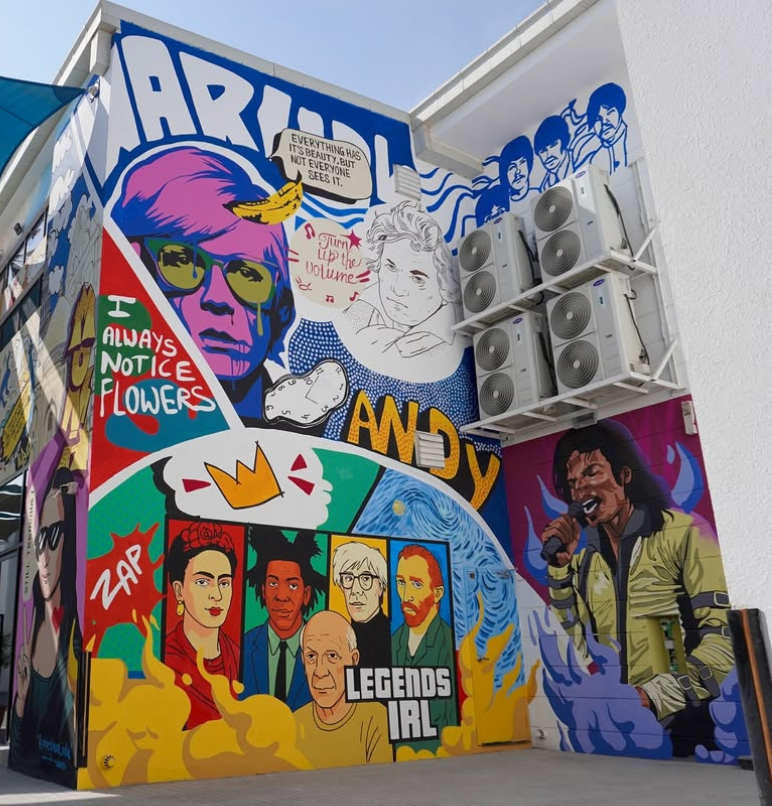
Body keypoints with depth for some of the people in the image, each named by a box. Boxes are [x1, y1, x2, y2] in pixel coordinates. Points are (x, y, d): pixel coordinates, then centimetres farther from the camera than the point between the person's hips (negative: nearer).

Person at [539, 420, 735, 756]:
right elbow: (573, 647, 7)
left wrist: (654, 696, -17)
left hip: (684, 726, -4)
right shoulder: (586, 559, 15)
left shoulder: (683, 532, -1)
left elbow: (725, 634, -8)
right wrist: (561, 564, 2)